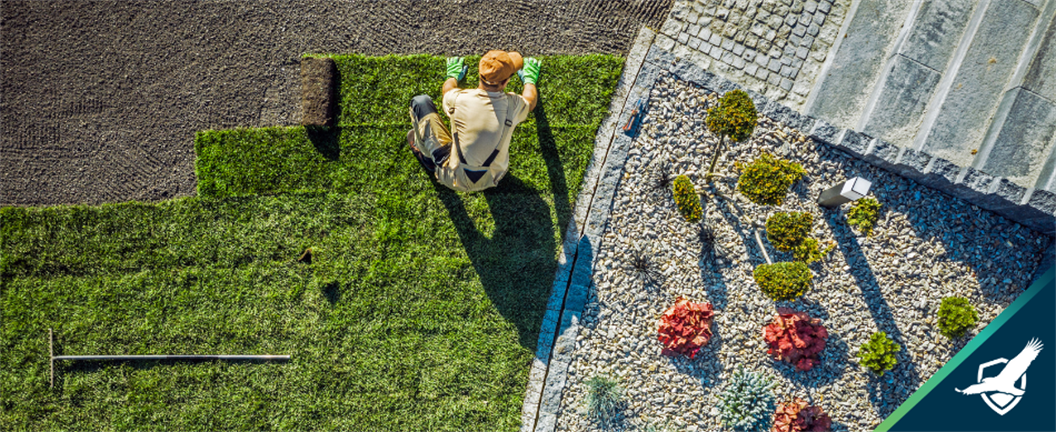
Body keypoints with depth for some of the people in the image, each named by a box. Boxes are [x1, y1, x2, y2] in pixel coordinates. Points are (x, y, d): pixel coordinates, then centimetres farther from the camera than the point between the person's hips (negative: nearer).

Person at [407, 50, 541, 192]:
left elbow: (448, 89, 9)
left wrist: (453, 75, 32)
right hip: (491, 180, 3)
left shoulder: (458, 99, -20)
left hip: (454, 179, -2)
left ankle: (427, 156, 26)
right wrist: (529, 79, 32)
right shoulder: (513, 105, -18)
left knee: (420, 101, 4)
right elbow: (530, 100, 11)